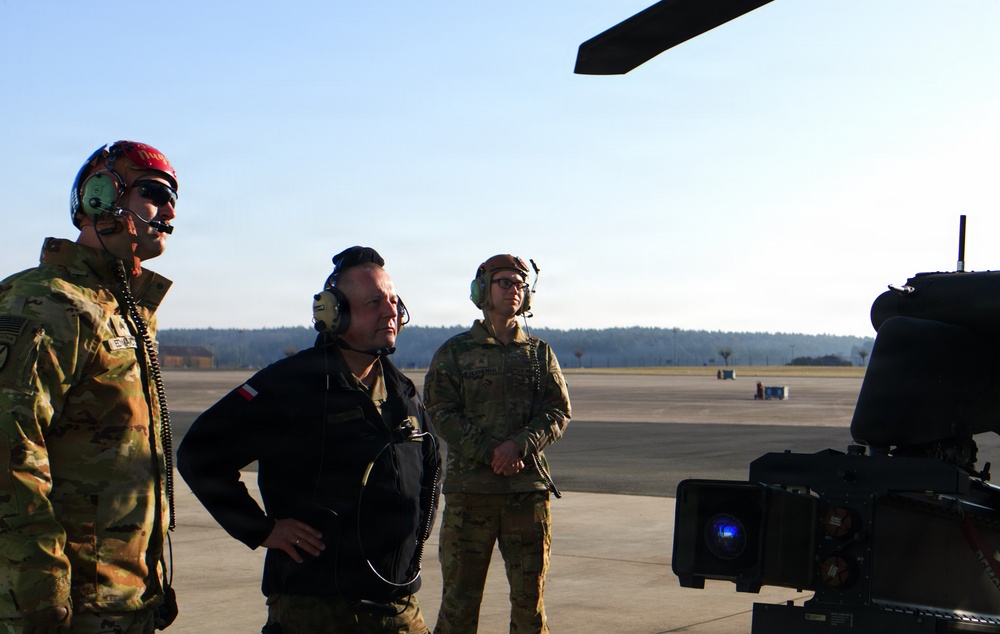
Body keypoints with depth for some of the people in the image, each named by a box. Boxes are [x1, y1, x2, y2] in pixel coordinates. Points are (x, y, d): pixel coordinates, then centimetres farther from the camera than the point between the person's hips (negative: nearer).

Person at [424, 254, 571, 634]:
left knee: (530, 595, 6)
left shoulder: (539, 353, 13)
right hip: (469, 486, -2)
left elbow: (558, 411, 5)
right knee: (460, 594, 0)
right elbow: (440, 411, -3)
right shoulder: (454, 352, 6)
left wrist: (519, 445, -13)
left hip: (529, 488, 2)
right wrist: (489, 452, -14)